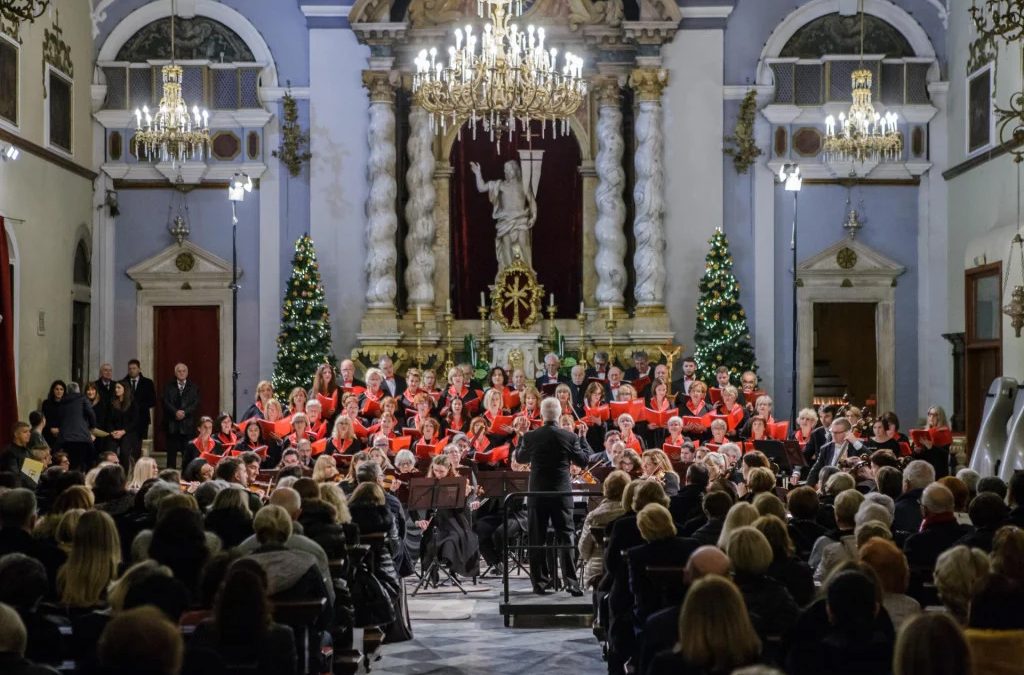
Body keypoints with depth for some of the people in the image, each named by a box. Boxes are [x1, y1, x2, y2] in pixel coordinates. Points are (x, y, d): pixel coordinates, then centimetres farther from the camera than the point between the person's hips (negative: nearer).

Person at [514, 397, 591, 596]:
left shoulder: (530, 436, -7)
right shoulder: (570, 437, -8)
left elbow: (520, 458, 10)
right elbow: (583, 461, 3)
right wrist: (581, 442, 17)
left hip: (537, 493, 0)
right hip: (562, 493, 0)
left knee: (537, 539, 8)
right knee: (565, 537, 3)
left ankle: (539, 582, 9)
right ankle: (571, 582, -5)